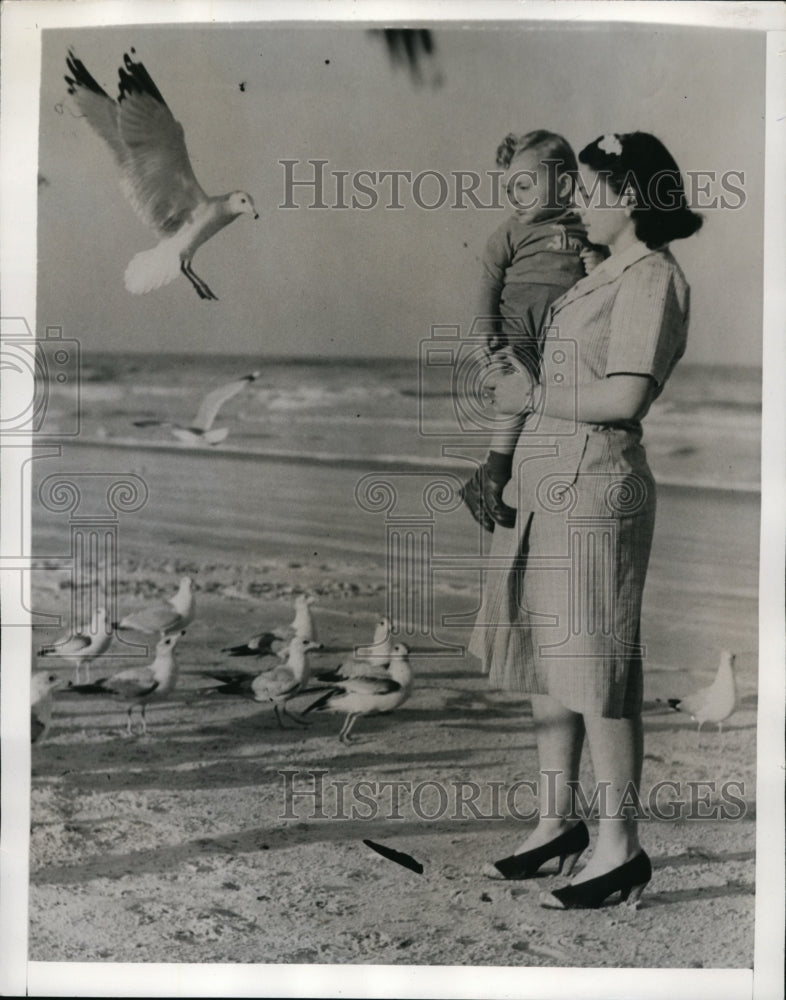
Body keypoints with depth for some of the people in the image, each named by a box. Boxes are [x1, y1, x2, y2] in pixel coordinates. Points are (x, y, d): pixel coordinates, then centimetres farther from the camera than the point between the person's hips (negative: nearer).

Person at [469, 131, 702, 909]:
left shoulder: (652, 277, -10)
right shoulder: (610, 272, 18)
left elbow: (624, 397, -20)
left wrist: (533, 395, -10)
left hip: (593, 492, -10)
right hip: (547, 485, 10)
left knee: (596, 669, -4)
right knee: (543, 657, 14)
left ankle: (620, 846, 7)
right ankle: (559, 822, 26)